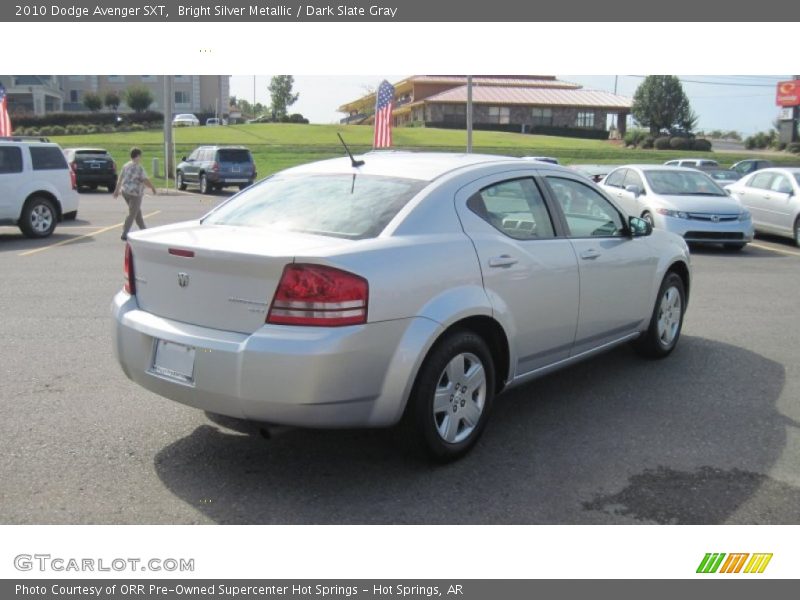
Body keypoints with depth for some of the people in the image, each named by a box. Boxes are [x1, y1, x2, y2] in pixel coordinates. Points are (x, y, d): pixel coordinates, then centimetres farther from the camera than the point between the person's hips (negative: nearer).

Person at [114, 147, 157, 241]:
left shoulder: (126, 165, 7)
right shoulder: (139, 168, -16)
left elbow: (120, 178, 13)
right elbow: (145, 180, -18)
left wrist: (117, 190, 20)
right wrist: (153, 187, -3)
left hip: (125, 192, 8)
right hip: (135, 194, -8)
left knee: (137, 212, 20)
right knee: (132, 214, -4)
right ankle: (124, 235, -8)